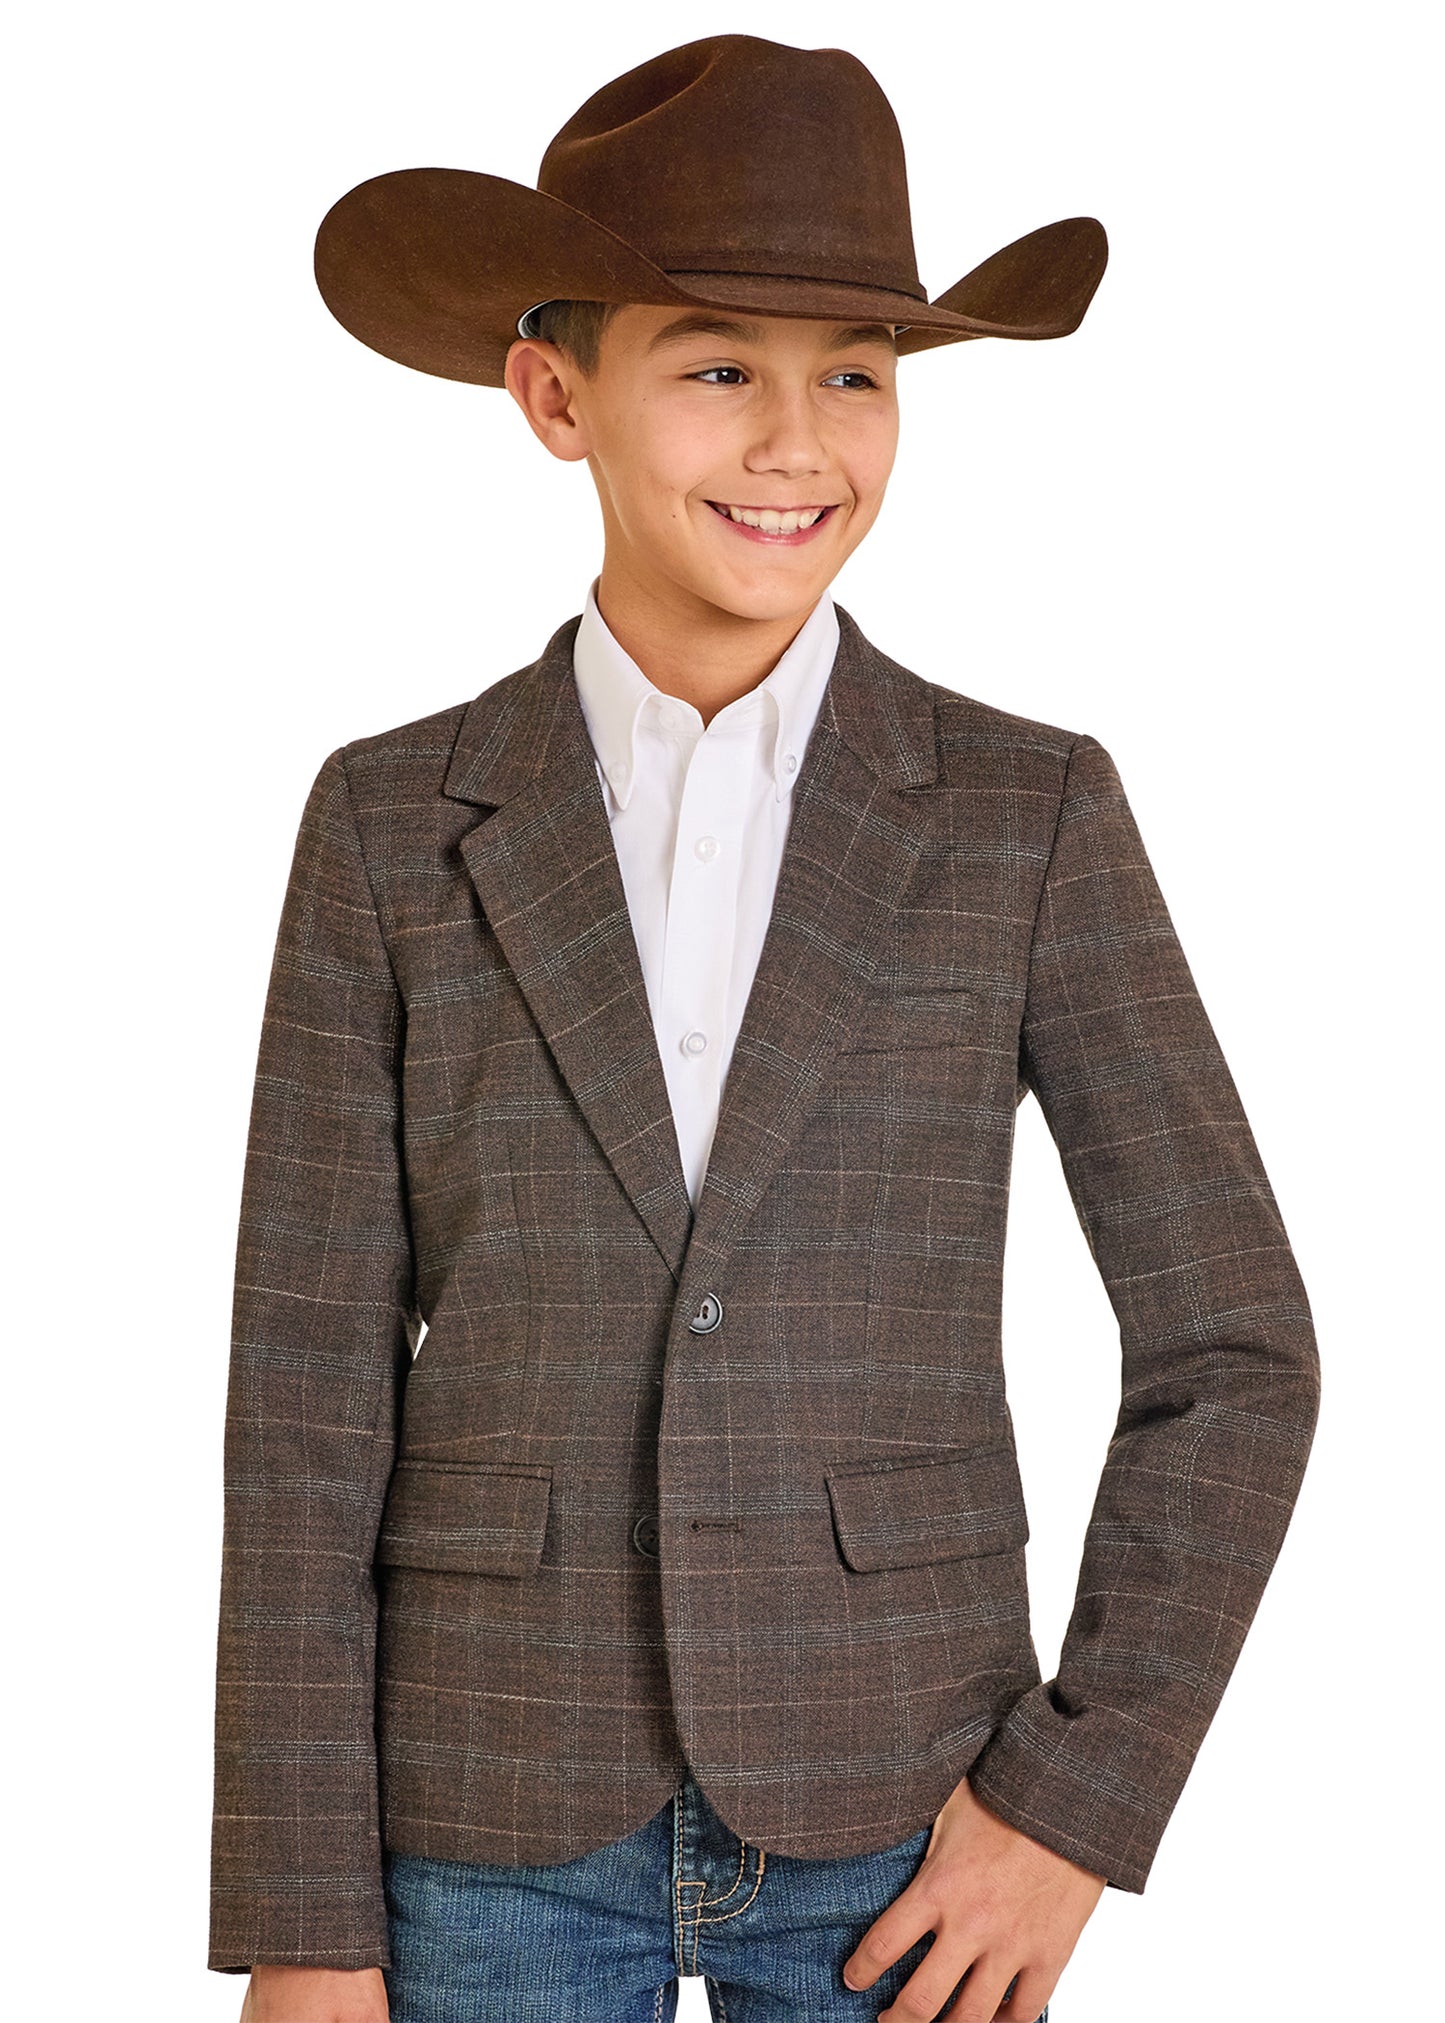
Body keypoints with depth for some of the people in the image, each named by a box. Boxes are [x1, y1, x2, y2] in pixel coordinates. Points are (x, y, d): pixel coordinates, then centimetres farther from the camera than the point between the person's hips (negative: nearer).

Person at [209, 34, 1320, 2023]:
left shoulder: (1029, 815, -4)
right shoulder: (395, 828, -3)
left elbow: (1230, 1352, -2)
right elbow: (310, 1401, -3)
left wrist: (1076, 1802, -9)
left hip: (889, 1817, 0)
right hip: (502, 1812, 1)